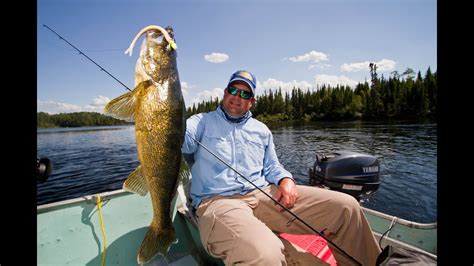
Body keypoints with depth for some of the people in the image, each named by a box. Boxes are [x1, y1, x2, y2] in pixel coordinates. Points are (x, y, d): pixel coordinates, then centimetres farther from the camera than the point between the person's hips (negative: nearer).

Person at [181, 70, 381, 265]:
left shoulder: (261, 130, 21)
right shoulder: (202, 122, 9)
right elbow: (182, 139, -12)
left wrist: (286, 180, 0)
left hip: (264, 194, 5)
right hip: (218, 200, -4)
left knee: (346, 206, -4)